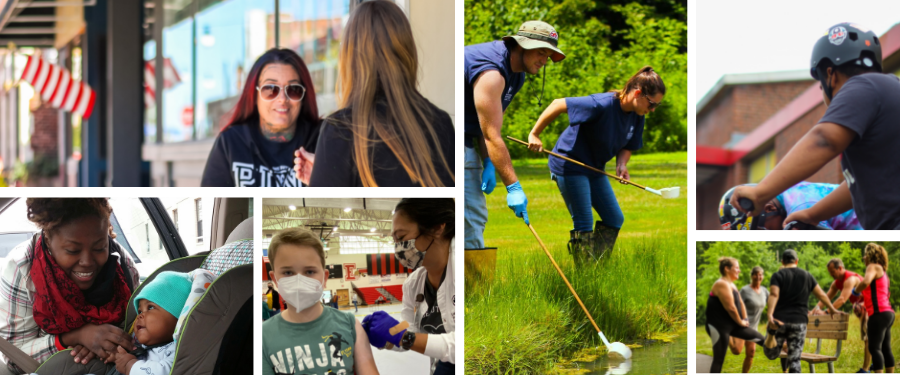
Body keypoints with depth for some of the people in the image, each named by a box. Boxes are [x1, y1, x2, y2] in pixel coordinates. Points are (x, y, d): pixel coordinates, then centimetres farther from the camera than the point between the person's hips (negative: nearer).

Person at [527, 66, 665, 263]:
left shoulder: (637, 115, -4)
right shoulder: (603, 104, -29)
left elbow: (627, 146, 9)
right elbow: (558, 104, -24)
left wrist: (621, 165, -14)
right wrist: (534, 135, -18)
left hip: (595, 169, 9)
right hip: (569, 165, -9)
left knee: (615, 219, 6)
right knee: (584, 224, -8)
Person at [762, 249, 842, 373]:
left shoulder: (778, 275, 1)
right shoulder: (807, 276, 10)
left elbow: (774, 294, -16)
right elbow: (821, 295, 17)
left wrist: (770, 315, -28)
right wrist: (832, 310, 32)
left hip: (779, 320, -1)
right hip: (799, 322, 1)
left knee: (771, 353, 16)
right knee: (795, 360, 2)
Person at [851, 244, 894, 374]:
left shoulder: (873, 267, -5)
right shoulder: (883, 272, 25)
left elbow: (866, 282, -26)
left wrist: (856, 291, -10)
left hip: (879, 313, -10)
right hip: (887, 313, 10)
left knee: (875, 348, -14)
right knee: (885, 348, 12)